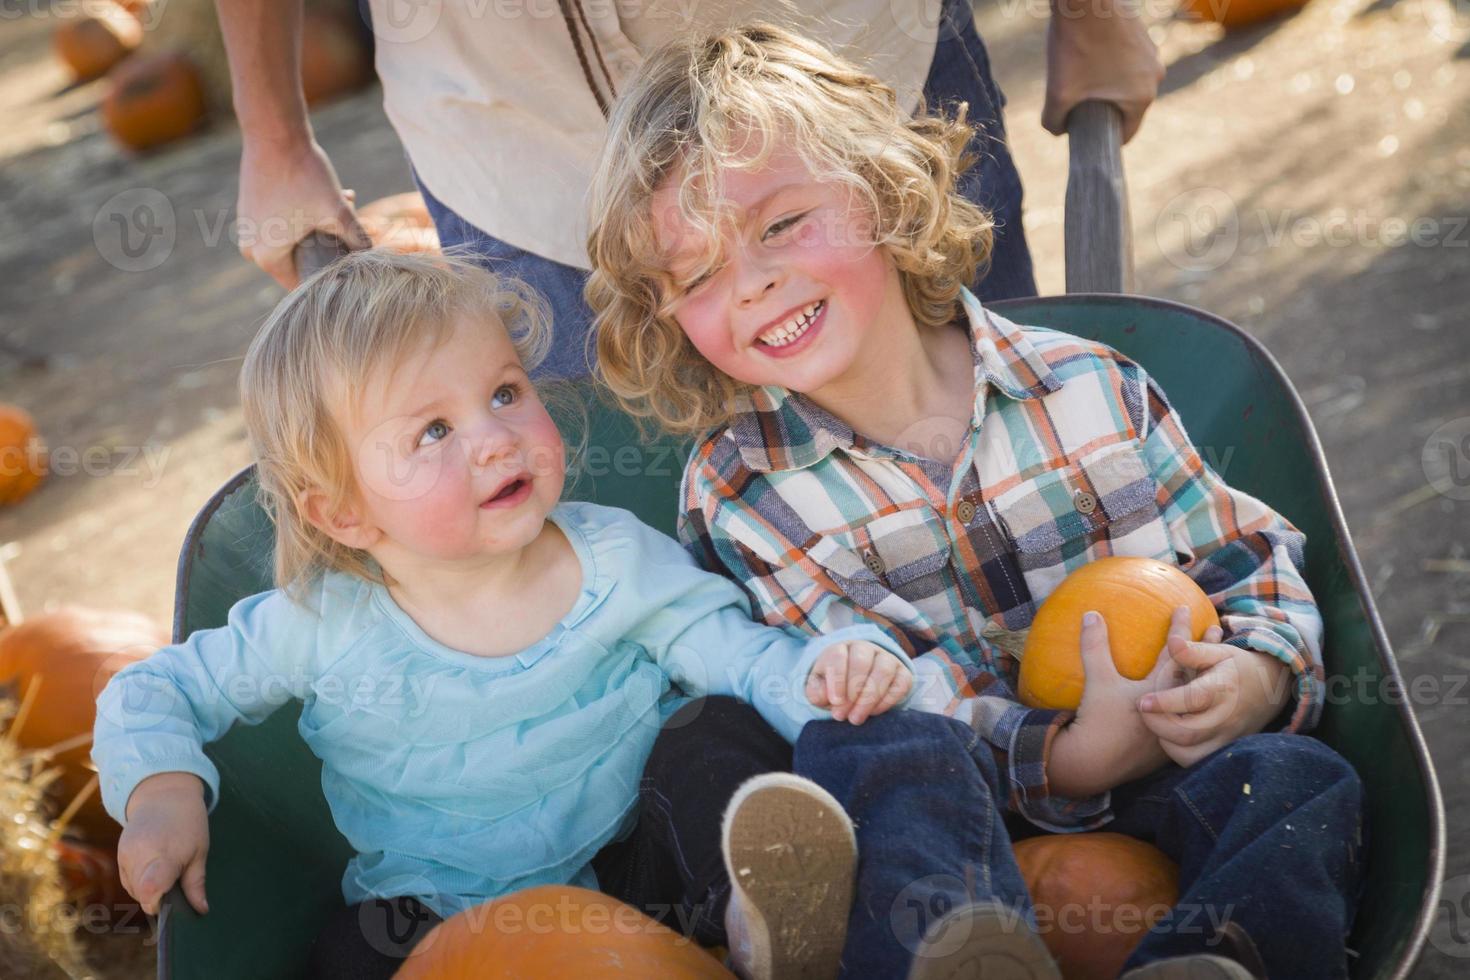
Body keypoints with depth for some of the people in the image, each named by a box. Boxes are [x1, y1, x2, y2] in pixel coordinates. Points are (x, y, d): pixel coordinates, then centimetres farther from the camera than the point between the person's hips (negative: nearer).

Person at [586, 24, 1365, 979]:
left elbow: (1248, 556, 10)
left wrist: (1259, 673, -15)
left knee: (1300, 778, -25)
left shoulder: (1087, 387, 2)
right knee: (900, 774, -34)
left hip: (1153, 785, 3)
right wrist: (1068, 757, -29)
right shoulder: (737, 491, -4)